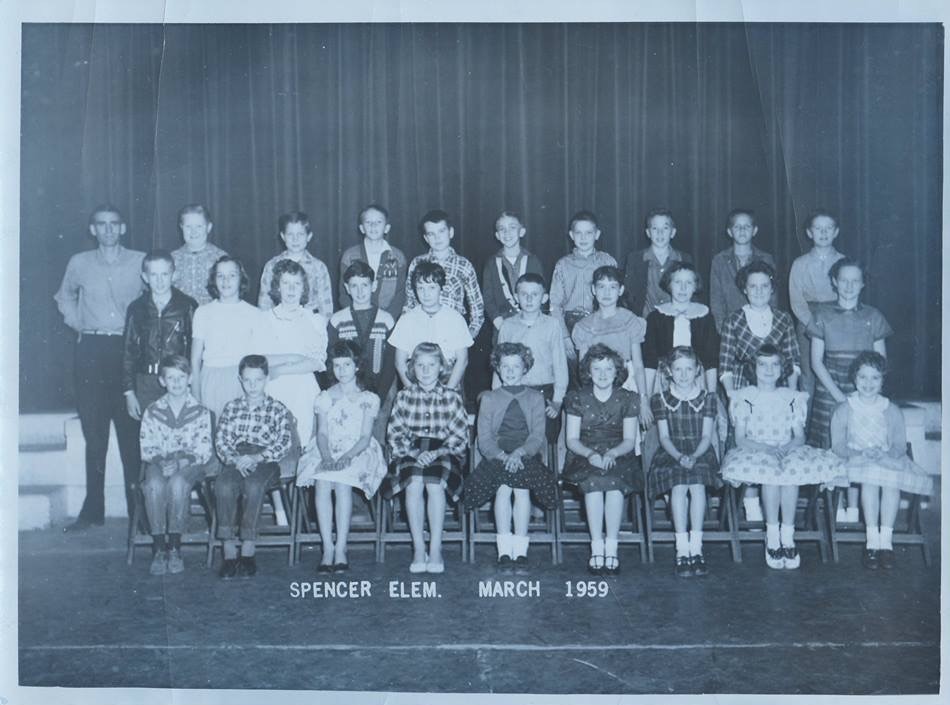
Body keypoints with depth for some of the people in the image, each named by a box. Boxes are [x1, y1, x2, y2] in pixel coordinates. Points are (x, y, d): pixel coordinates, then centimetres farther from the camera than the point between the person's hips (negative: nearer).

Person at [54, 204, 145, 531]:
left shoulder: (140, 261, 5)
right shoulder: (79, 264, 10)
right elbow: (64, 298, 26)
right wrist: (78, 324, 13)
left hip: (128, 350, -1)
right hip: (91, 351, 2)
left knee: (131, 431, -3)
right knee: (93, 431, 3)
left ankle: (137, 506, 3)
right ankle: (93, 509, 9)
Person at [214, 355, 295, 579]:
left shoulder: (278, 409, 10)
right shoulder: (232, 407, 18)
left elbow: (285, 443, -1)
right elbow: (220, 439, 9)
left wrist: (256, 458, -15)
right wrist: (235, 459, -11)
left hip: (265, 462, -2)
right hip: (236, 461, 2)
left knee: (253, 485, -35)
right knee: (223, 485, -31)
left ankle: (248, 550, -29)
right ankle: (229, 552, -28)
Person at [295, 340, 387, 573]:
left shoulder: (369, 399, 9)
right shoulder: (324, 398, 16)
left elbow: (365, 437, 0)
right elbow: (321, 433, 6)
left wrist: (347, 456, -19)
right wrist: (327, 457, -15)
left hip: (357, 452, -2)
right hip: (327, 452, 2)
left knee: (342, 483, -34)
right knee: (322, 483, -32)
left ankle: (341, 548, -31)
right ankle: (327, 548, -31)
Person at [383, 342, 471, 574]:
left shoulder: (452, 397, 8)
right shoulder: (404, 397, 11)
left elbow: (460, 437, 3)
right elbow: (394, 434, 6)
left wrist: (437, 452, -13)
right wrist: (412, 452, -12)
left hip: (442, 453, -1)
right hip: (410, 453, 1)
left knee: (435, 484, -33)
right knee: (414, 484, -32)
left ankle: (436, 550, -26)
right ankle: (418, 549, -24)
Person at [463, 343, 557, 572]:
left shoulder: (535, 398, 16)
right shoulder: (489, 399, 17)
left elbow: (538, 436, 4)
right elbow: (484, 439, 6)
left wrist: (519, 453, -16)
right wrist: (502, 456, -14)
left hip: (527, 457, 0)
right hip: (496, 457, 0)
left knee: (522, 490, -32)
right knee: (503, 489, -31)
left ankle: (520, 551, -31)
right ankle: (504, 551, -31)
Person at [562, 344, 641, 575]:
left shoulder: (627, 399, 8)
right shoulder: (578, 398, 7)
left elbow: (630, 440, 3)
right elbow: (571, 439, 3)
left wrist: (611, 453, -18)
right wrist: (591, 454, -17)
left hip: (618, 456, 0)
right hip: (585, 456, 0)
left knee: (614, 483, -34)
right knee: (593, 481, -34)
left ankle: (611, 548, -30)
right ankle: (597, 549, -30)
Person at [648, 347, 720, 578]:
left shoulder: (707, 398, 9)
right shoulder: (661, 399, 9)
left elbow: (706, 435, 1)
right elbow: (664, 437, 2)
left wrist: (694, 457, -19)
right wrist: (680, 457, -17)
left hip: (700, 453, 0)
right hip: (671, 454, 0)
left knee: (696, 484, -32)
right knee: (679, 486, -31)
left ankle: (696, 548, -30)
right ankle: (682, 550, -32)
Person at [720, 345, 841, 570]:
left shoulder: (793, 397, 14)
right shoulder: (744, 397, 8)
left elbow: (800, 437, 7)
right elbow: (740, 439, 0)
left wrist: (785, 448, -15)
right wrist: (765, 448, -17)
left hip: (788, 452, 2)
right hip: (755, 453, -2)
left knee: (792, 467, -34)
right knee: (770, 469, -35)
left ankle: (787, 536, -30)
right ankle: (772, 536, -30)